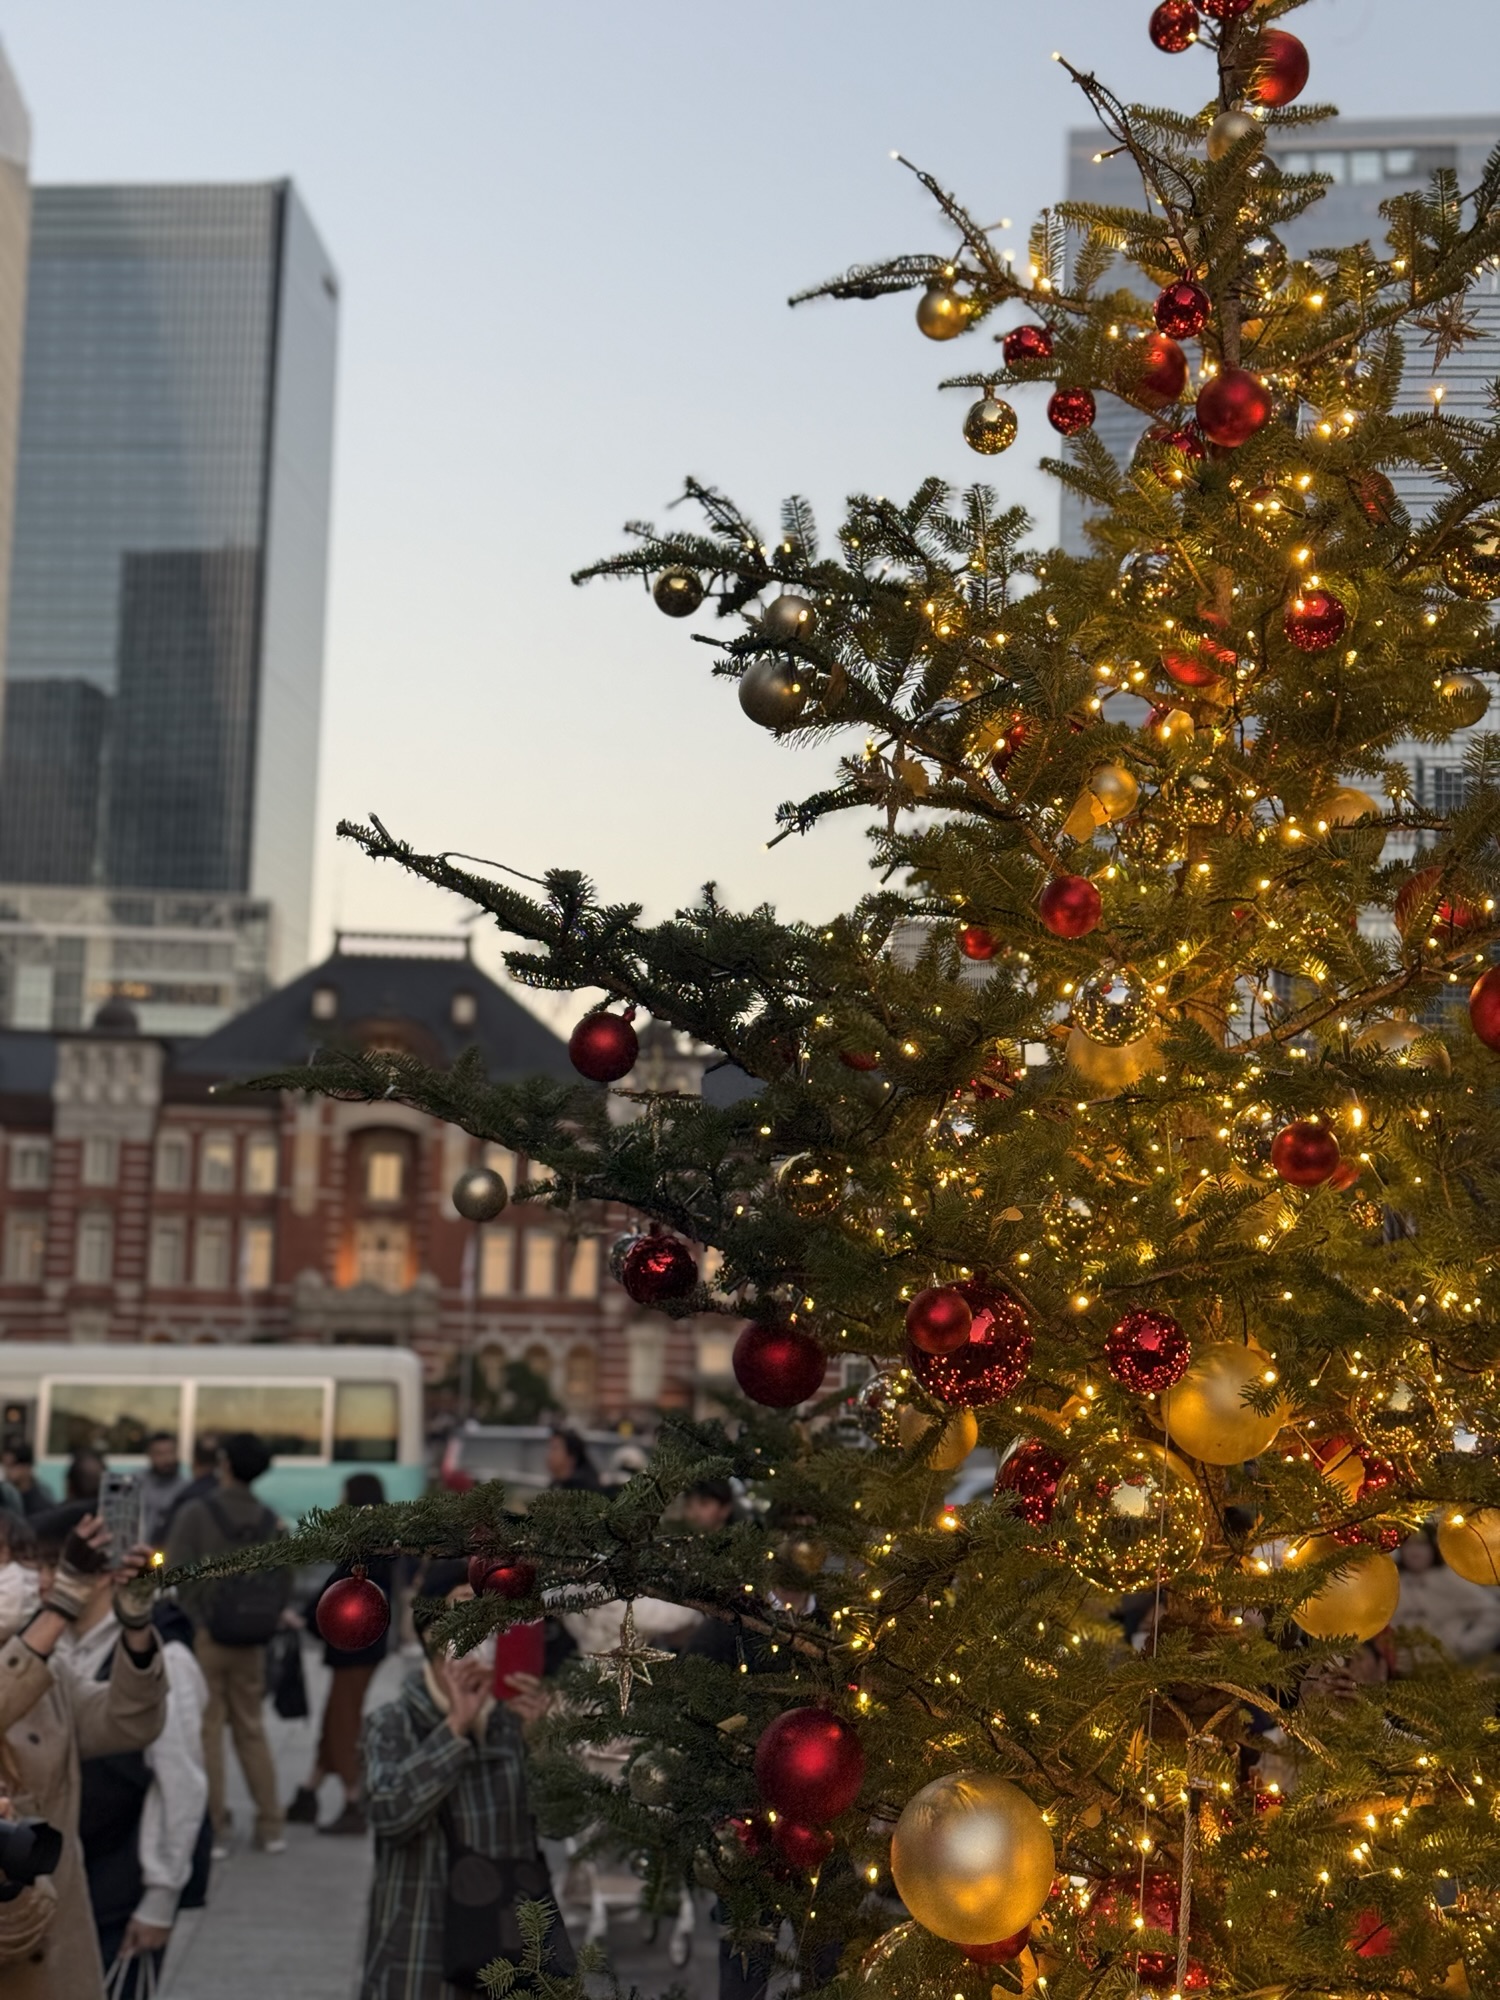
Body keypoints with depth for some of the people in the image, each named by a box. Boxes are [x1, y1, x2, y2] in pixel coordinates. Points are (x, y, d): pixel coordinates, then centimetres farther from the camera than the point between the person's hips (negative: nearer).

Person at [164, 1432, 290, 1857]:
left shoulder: (196, 1513, -10)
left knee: (207, 1730, 2)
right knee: (252, 1729, 14)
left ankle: (214, 1829, 3)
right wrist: (265, 1621, 11)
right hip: (251, 1643, 4)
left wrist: (195, 1624, -8)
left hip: (205, 1639, -4)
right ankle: (270, 1826, 15)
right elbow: (283, 1582, 4)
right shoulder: (269, 1520, 3)